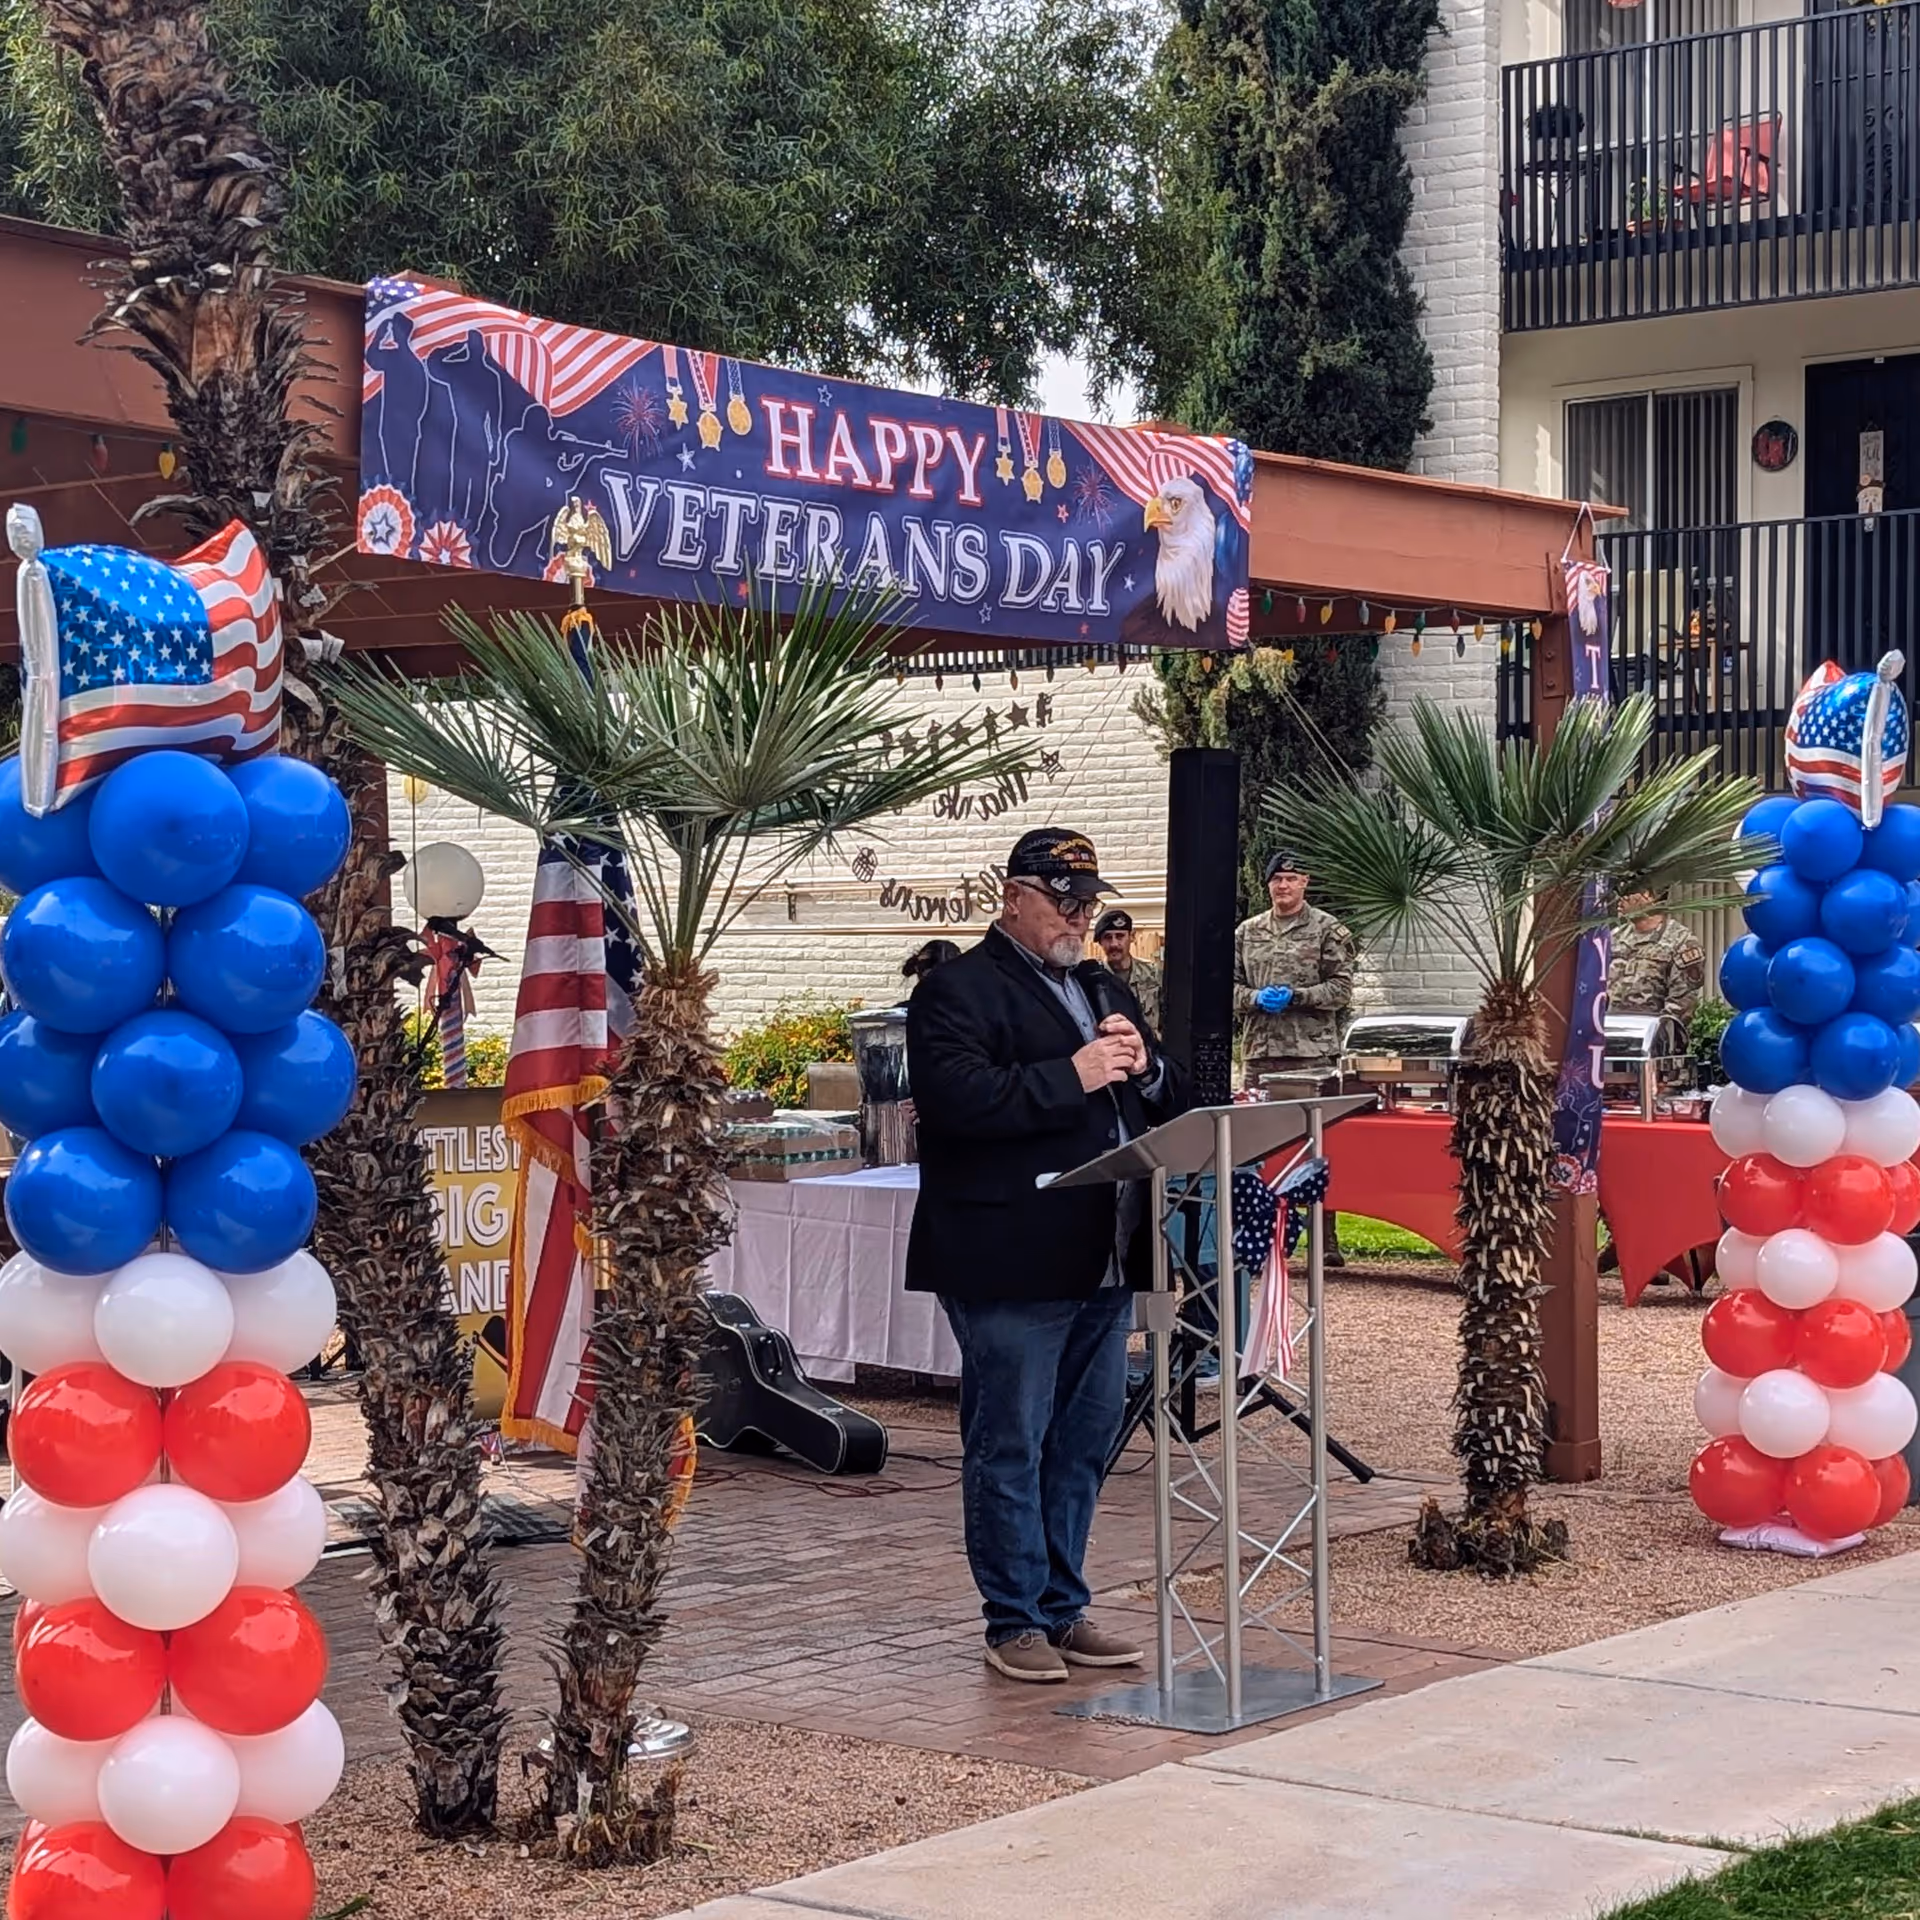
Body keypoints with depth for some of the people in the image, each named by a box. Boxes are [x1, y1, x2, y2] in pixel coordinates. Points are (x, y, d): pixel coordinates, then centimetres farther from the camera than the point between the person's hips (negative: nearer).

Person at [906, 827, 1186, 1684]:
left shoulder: (1104, 988, 21)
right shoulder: (958, 990, -5)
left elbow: (1170, 1101, 21)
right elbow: (955, 1097, -20)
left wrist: (1143, 1064, -2)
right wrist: (1072, 1076, -18)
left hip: (1104, 1261, 8)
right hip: (1011, 1264, -8)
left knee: (1083, 1444, 13)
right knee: (1009, 1447, -1)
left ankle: (1064, 1609, 22)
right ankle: (1015, 1620, 7)